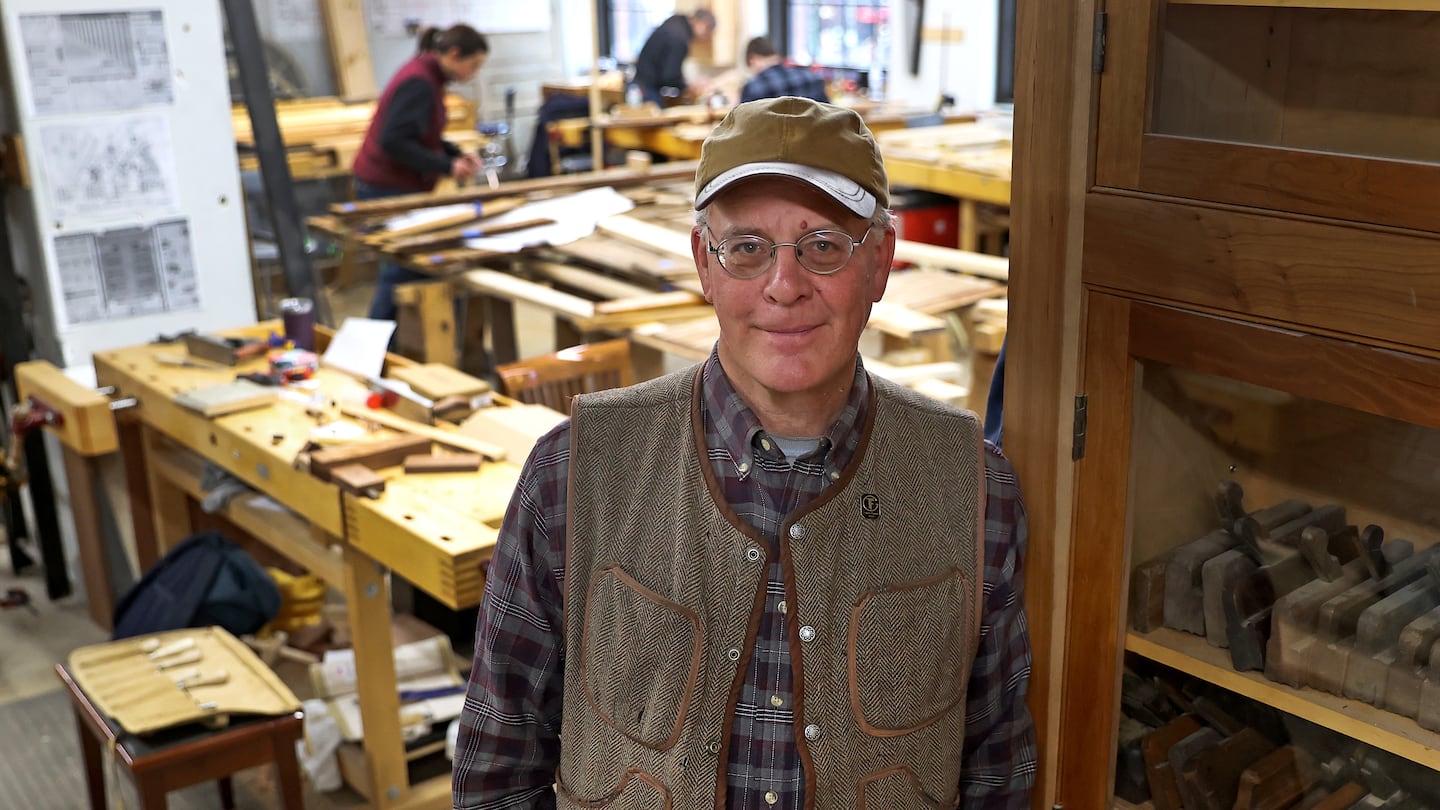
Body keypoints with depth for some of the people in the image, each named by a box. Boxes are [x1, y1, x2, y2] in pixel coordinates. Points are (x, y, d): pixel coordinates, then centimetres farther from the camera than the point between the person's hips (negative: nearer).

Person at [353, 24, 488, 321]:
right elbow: (394, 142, -25)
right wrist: (447, 167, -23)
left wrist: (458, 155, 5)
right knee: (402, 273, -7)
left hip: (391, 186, 10)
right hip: (389, 189, -10)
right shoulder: (419, 84, -20)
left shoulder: (426, 75, 10)